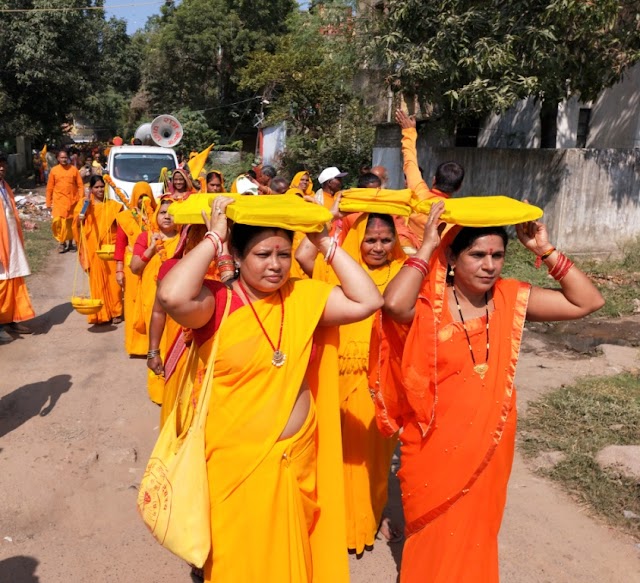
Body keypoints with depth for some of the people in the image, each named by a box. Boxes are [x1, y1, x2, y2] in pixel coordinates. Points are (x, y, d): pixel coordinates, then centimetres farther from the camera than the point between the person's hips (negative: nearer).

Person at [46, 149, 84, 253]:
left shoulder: (74, 169, 2)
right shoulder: (54, 170, 2)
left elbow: (80, 185, 2)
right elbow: (49, 188, 4)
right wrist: (49, 203, 2)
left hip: (72, 201, 1)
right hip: (59, 201, -1)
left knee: (71, 222, 9)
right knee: (58, 221, -10)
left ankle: (70, 243, 22)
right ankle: (62, 242, 6)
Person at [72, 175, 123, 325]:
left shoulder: (112, 205, 6)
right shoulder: (84, 203, 6)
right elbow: (77, 222, -6)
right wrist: (86, 205, -16)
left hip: (110, 247, 0)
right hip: (94, 249, 0)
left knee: (112, 279, 1)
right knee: (97, 281, 4)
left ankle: (116, 312, 11)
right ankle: (100, 314, 12)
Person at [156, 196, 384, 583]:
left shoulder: (304, 296, -2)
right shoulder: (217, 302, -15)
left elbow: (367, 302, -10)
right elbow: (172, 297, -35)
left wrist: (325, 242, -10)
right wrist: (214, 237, -24)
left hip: (298, 457, 4)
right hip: (238, 462, -3)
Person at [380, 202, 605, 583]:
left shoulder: (511, 299, -5)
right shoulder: (428, 302, -16)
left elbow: (588, 301, -5)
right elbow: (393, 304, -39)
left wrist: (545, 249, -13)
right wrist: (427, 246, -29)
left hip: (488, 444, 3)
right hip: (435, 446, -3)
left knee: (474, 534, 22)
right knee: (434, 538, 17)